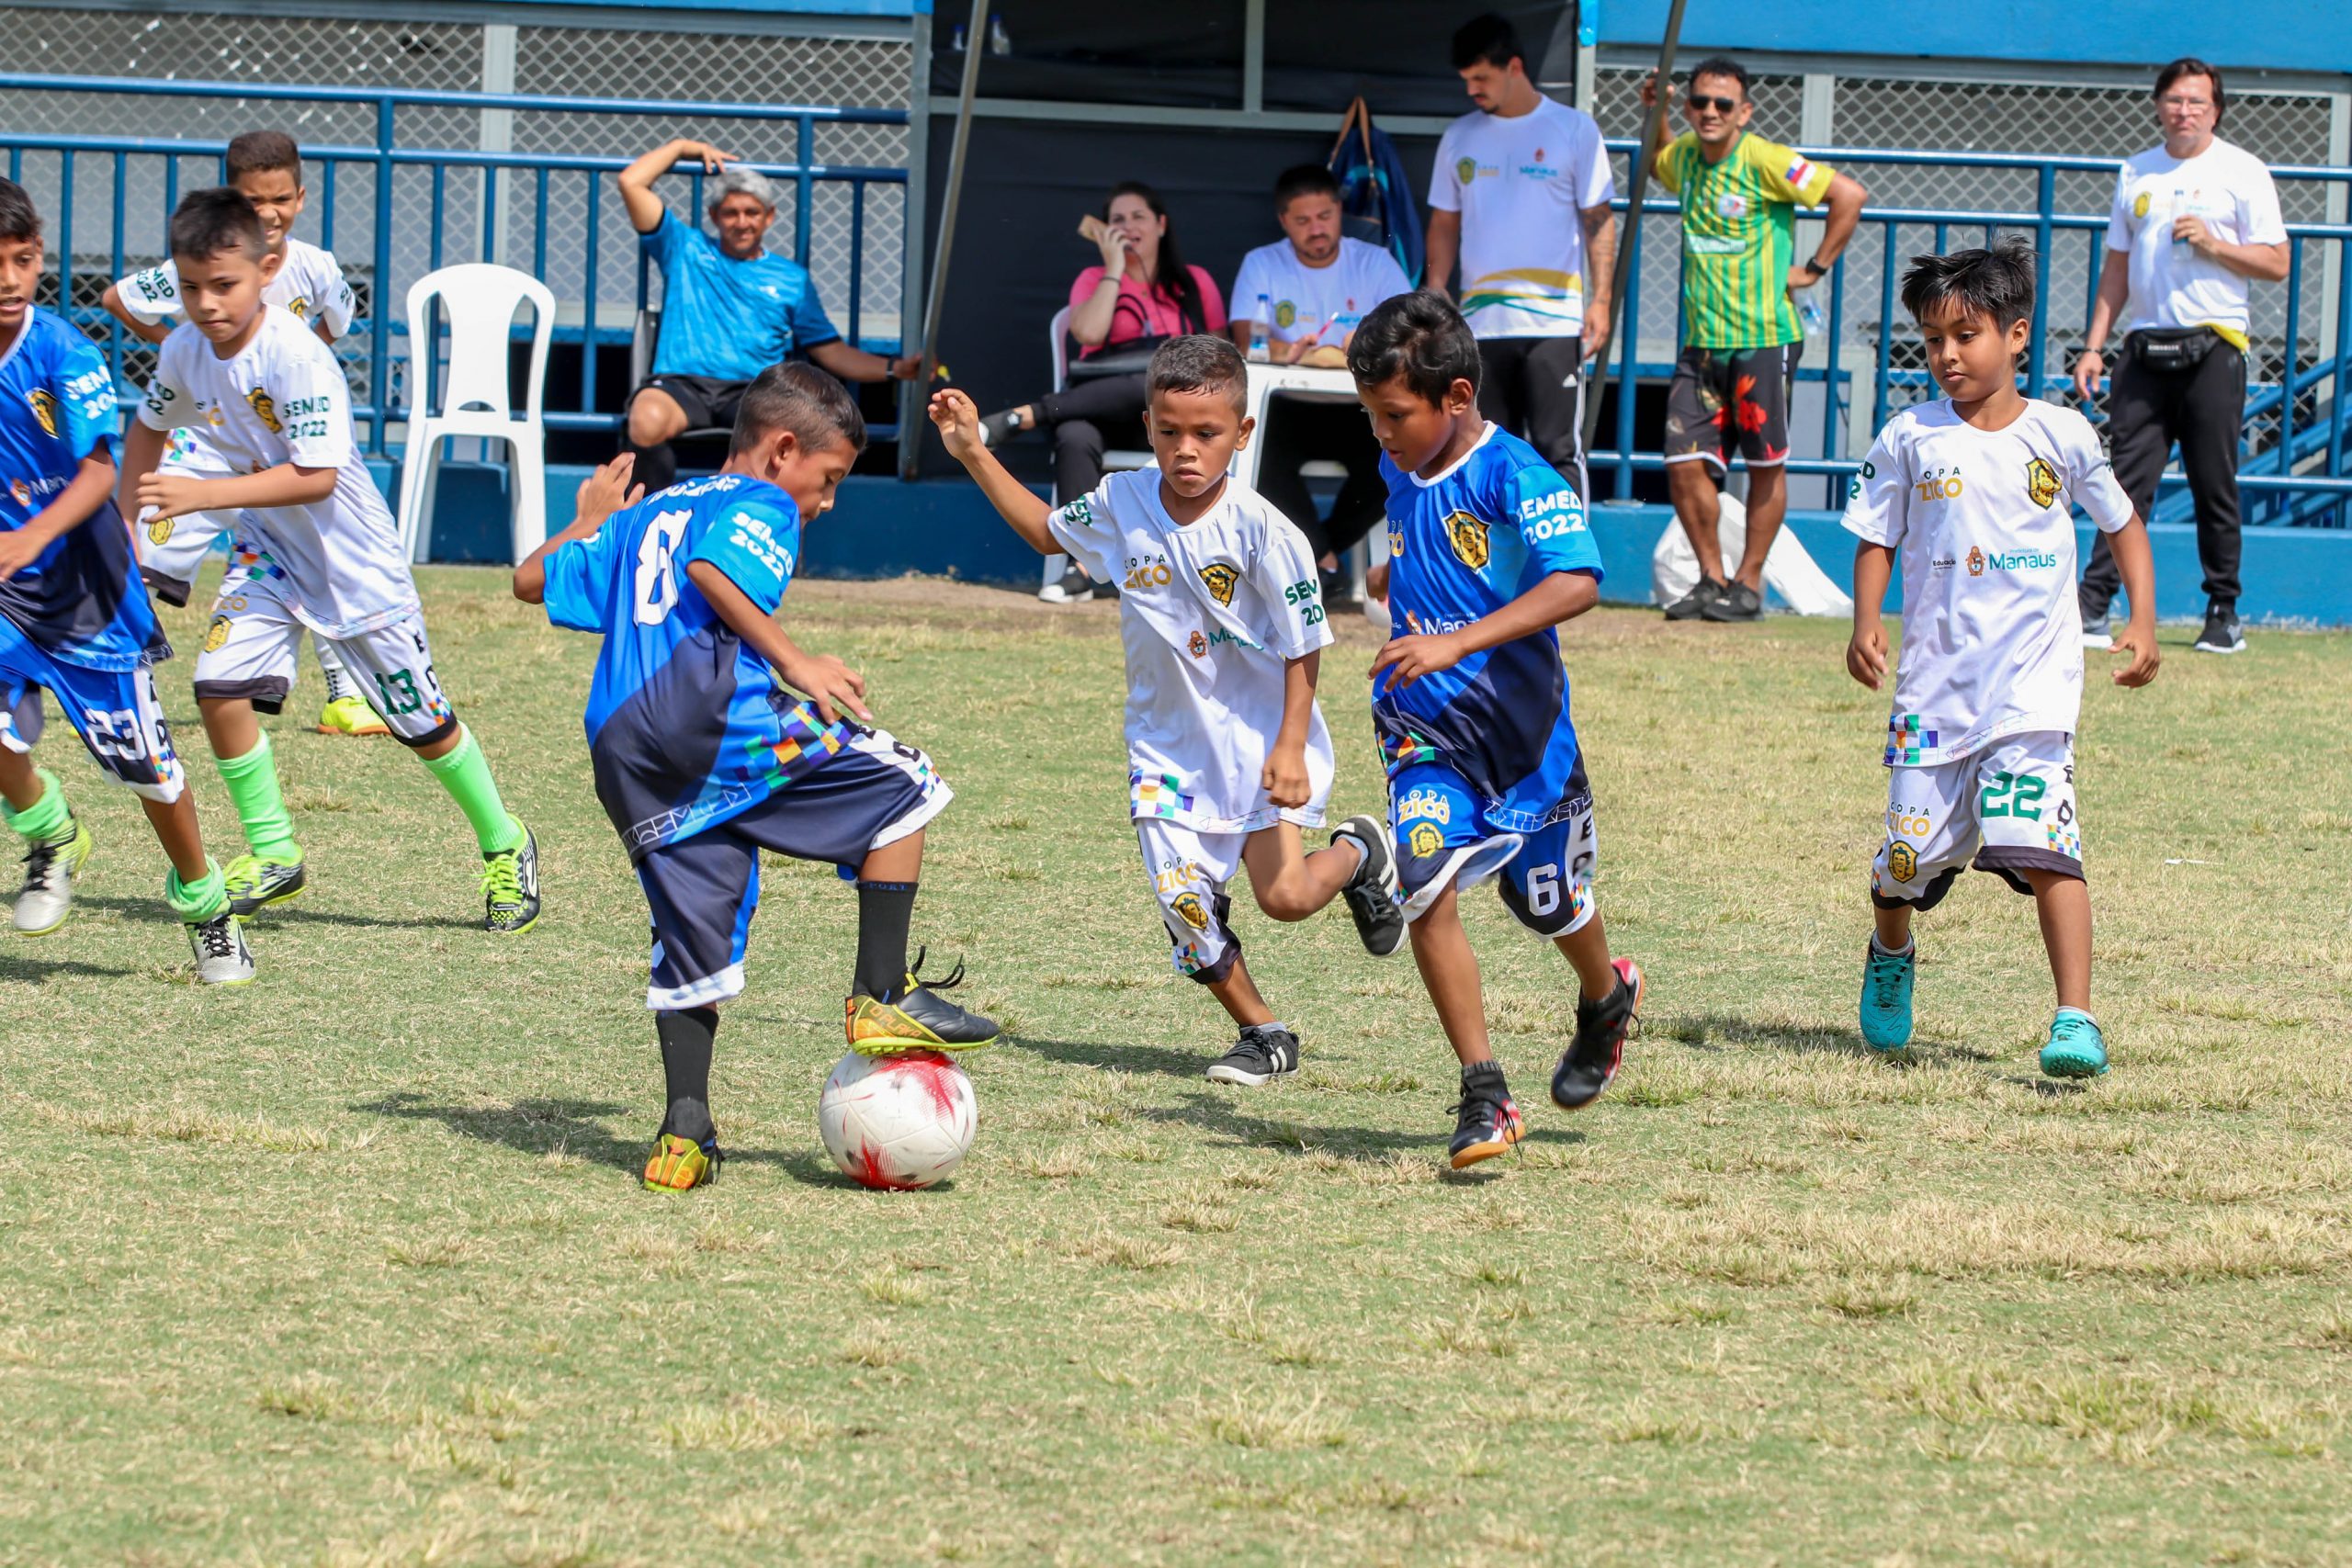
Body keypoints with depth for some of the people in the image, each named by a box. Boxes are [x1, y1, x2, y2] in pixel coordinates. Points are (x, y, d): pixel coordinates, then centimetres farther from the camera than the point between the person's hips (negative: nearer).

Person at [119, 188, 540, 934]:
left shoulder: (298, 356, -29)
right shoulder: (184, 351, -8)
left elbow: (315, 476, -33)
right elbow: (148, 426, 13)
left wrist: (203, 494, -37)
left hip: (353, 557, -6)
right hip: (268, 548, 6)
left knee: (420, 721, 4)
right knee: (219, 685, -13)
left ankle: (504, 846, 26)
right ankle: (273, 855, 4)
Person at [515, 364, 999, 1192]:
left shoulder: (644, 515, 32)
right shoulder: (760, 504, 9)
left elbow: (531, 581, 35)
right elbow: (709, 569, -13)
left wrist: (590, 522, 53)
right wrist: (793, 660, -13)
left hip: (621, 753, 7)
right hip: (708, 706, -7)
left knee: (692, 946, 11)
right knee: (899, 786, 3)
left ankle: (684, 1132, 1)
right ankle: (883, 993, -5)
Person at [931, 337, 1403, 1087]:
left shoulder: (1261, 531, -18)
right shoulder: (1121, 504, -5)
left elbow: (1303, 646, -12)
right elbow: (1048, 532, 17)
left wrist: (1290, 747, -19)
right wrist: (974, 454, 9)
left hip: (1260, 733, -4)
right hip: (1168, 737, 4)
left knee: (1284, 894, -16)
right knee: (1182, 899, -9)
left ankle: (1359, 852, 20)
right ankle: (1264, 1034, 13)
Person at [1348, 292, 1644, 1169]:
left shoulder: (1515, 477, -20)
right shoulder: (1401, 471, 3)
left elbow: (1576, 582, -36)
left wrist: (1457, 641, -42)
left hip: (1522, 733, -4)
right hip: (1426, 736, 4)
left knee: (1550, 904, 15)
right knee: (1428, 888, -20)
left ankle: (1606, 998, 52)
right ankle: (1483, 1097, -17)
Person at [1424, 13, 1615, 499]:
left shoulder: (1573, 130, 2)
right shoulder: (1459, 138, 12)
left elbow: (1599, 220, 2)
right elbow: (1444, 226, 16)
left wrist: (1601, 299, -8)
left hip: (1554, 321, -4)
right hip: (1481, 322, 4)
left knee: (1559, 448, -7)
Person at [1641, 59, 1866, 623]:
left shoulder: (1765, 162, -13)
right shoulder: (1685, 156, 8)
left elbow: (1849, 194, -15)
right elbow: (1660, 165, 34)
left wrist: (1815, 268, -11)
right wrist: (1655, 114, 14)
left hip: (1763, 338, -6)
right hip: (1701, 341, 6)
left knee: (1765, 465, 3)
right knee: (1685, 464, 1)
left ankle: (1749, 584, 12)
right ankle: (1712, 577, 15)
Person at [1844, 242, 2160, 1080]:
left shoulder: (2061, 435, 1)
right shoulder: (1910, 438, 2)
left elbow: (2123, 524, 14)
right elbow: (1876, 538, 9)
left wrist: (2142, 623, 4)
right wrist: (1866, 626, -7)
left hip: (2034, 682, -2)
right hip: (1935, 680, 2)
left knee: (2044, 844, -17)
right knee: (1912, 850, 6)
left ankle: (2076, 1021, -19)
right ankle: (1890, 957, 40)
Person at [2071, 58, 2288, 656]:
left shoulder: (2242, 173, 2)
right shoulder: (2136, 173, 15)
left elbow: (2276, 265, -1)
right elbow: (2117, 267, 19)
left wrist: (2212, 244, -15)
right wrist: (2093, 345, 11)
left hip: (2212, 350, -3)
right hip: (2145, 349, 3)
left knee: (2215, 488, 0)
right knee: (2126, 481, -3)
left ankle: (2224, 612, 8)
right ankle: (2093, 607, -7)